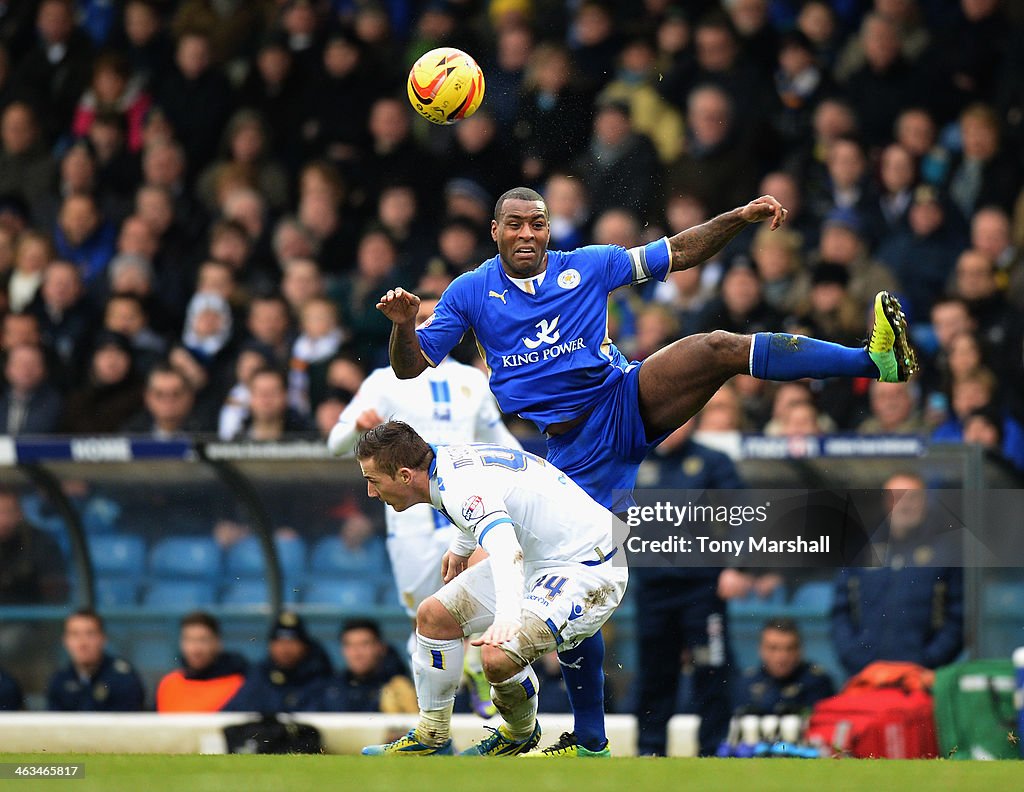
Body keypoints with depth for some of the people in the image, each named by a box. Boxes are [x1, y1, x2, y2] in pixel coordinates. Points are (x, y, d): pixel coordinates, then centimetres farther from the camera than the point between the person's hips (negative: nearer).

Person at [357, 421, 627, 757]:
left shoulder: (462, 487, -29)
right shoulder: (448, 460, 1)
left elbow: (506, 550, -48)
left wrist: (507, 616, -64)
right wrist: (460, 548, 43)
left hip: (588, 571, -11)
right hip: (537, 558, 11)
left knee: (498, 657, -27)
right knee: (434, 616, 7)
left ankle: (522, 733, 6)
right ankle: (431, 739, 20)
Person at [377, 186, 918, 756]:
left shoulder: (587, 266, 8)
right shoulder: (470, 294, 6)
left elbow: (678, 254, 12)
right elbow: (413, 368, 5)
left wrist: (741, 218, 0)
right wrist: (404, 325, -16)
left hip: (628, 403, 0)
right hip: (572, 451, 0)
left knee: (719, 348, -23)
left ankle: (876, 359, -36)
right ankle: (590, 741, 7)